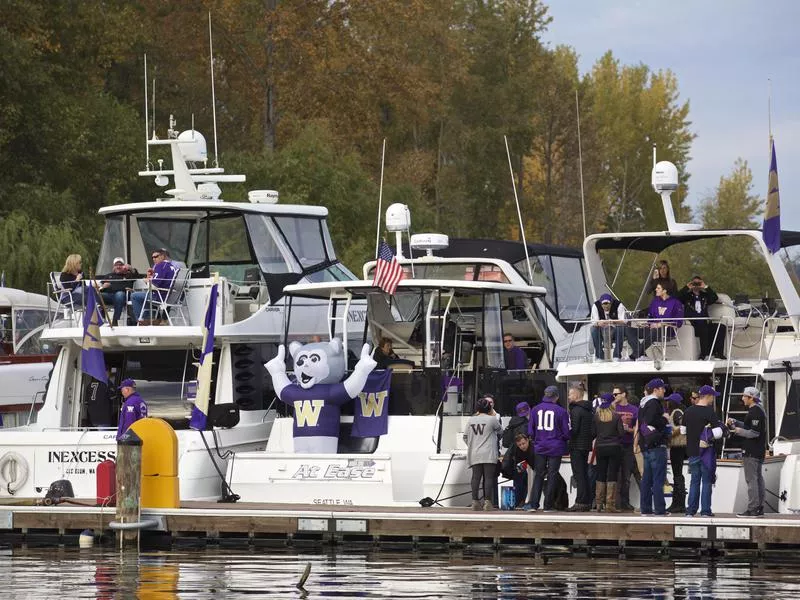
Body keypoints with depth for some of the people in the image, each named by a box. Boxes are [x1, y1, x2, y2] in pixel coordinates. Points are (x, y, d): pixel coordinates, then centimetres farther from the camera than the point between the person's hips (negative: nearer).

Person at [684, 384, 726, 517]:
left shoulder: (688, 411, 6)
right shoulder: (709, 412, -13)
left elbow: (683, 430, 14)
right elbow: (719, 431, -16)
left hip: (692, 450, 5)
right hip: (706, 451, -5)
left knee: (694, 481, 12)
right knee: (706, 481, 1)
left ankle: (690, 510, 10)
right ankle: (705, 510, 0)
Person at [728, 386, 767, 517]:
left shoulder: (755, 412, -17)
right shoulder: (758, 410, 16)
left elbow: (754, 432, -21)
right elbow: (748, 426, 23)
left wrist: (740, 431, -10)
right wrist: (735, 423, 15)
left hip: (752, 452, -11)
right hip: (758, 451, 11)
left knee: (751, 479, -9)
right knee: (758, 479, 13)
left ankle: (752, 509, -11)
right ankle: (759, 508, 17)